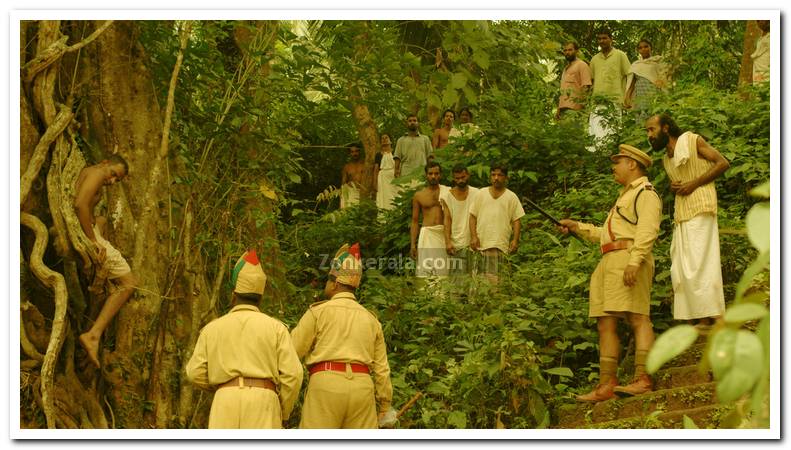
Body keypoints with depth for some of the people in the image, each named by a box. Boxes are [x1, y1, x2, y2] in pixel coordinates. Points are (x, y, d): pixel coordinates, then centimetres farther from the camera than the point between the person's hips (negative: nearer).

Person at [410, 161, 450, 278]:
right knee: (425, 271, -8)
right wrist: (412, 244, 5)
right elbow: (414, 221, 13)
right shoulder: (419, 195, 12)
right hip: (427, 233, 1)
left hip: (444, 233, -1)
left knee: (443, 272, -6)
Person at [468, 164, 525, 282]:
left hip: (499, 244, -2)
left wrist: (515, 240, -4)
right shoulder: (481, 194, 14)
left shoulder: (511, 197, 10)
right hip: (480, 242, 2)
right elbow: (473, 216, 12)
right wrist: (473, 236, 0)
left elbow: (516, 220, 8)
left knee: (493, 276, -17)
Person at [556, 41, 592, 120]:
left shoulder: (581, 65, 0)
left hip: (574, 108, -8)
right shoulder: (565, 69, 25)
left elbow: (586, 87, -9)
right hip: (563, 109, 8)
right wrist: (558, 109, 19)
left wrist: (581, 105, -19)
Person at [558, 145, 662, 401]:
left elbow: (647, 229, -14)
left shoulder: (645, 192, 2)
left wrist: (635, 260, -26)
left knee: (637, 317, -17)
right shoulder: (625, 197, 34)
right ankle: (606, 385, 1)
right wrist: (576, 227, 33)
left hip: (628, 256, -10)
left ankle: (643, 379, -26)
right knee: (605, 322, 3)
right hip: (608, 262, 10)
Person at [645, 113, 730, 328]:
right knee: (680, 268, 1)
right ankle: (691, 318, -1)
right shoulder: (666, 159, 20)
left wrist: (694, 183, -12)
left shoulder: (693, 141, 0)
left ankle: (707, 318, -16)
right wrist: (673, 187, 7)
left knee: (698, 263, -14)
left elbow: (723, 163, -5)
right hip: (680, 214, 8)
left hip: (700, 209, -8)